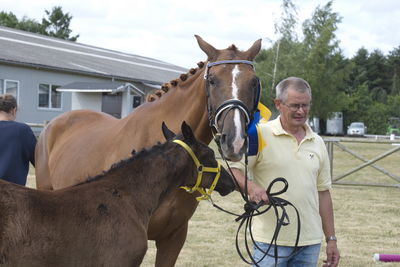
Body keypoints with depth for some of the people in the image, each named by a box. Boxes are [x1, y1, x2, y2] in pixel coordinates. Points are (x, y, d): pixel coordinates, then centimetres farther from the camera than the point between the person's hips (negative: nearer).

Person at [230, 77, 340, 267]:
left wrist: (331, 239, 13)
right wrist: (250, 187, -32)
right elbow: (233, 169, -10)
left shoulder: (317, 143, 12)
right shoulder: (261, 134, -4)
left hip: (310, 242, 5)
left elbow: (323, 192, 15)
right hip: (270, 240, -5)